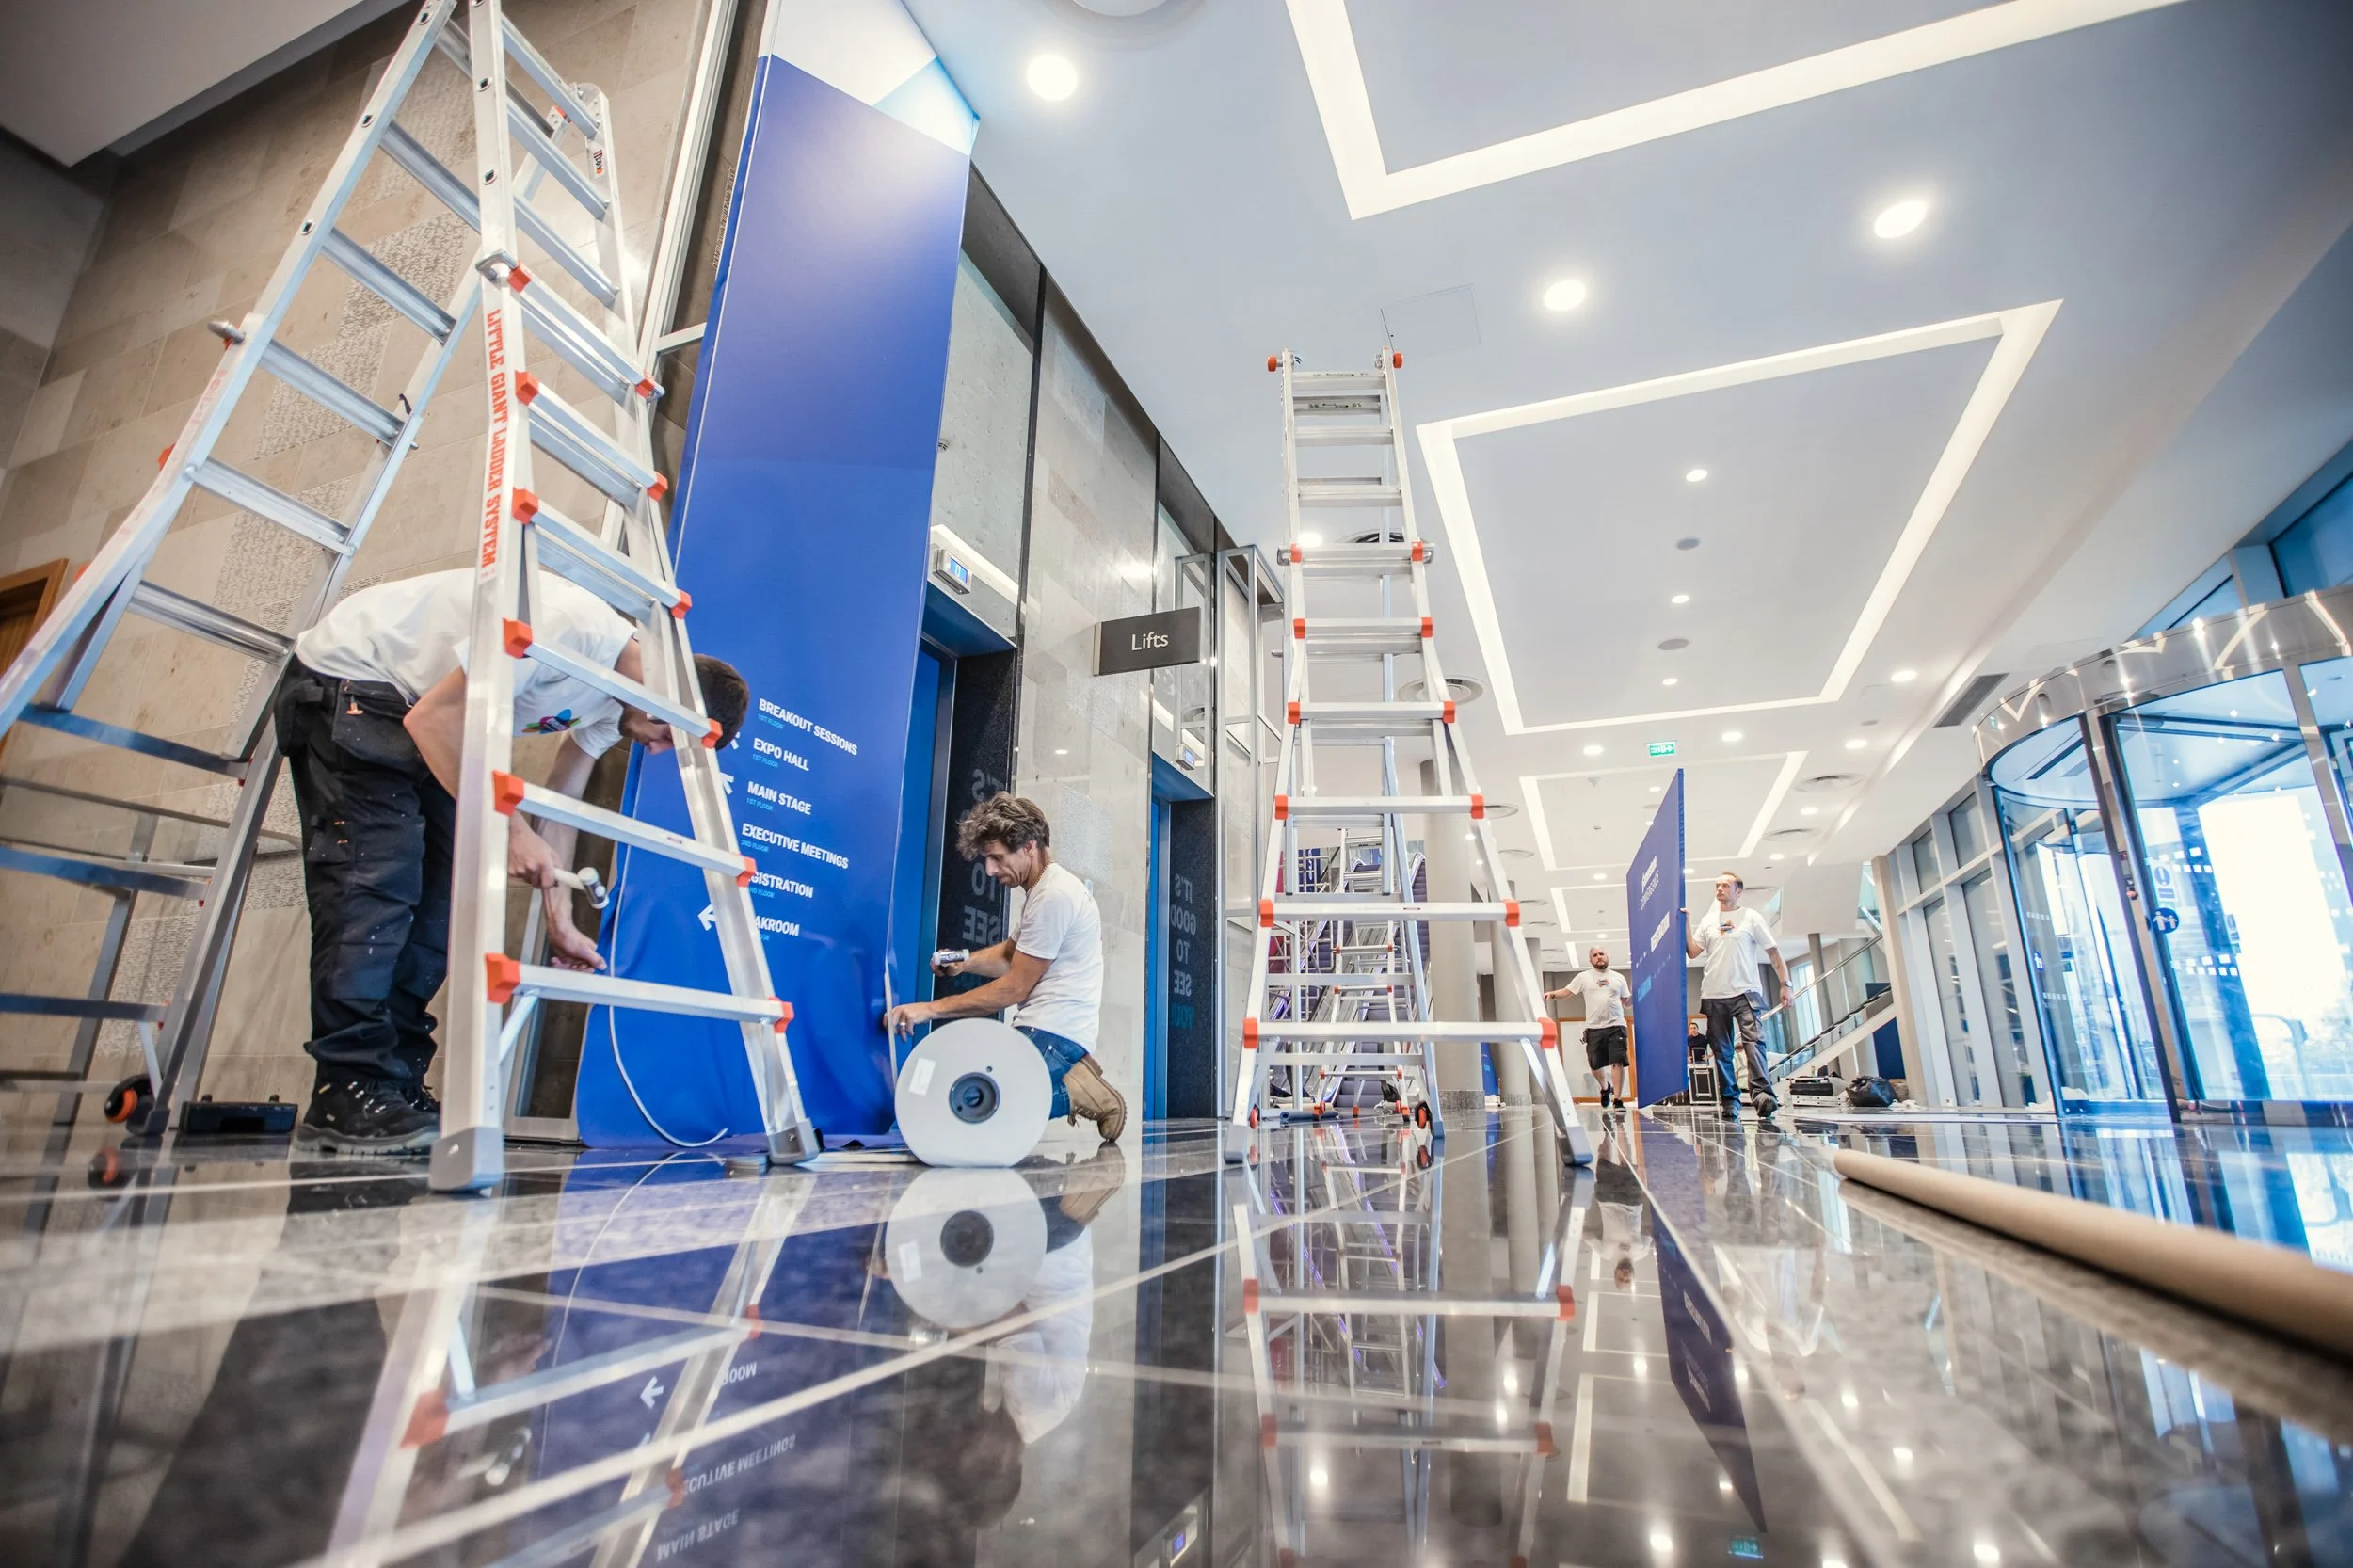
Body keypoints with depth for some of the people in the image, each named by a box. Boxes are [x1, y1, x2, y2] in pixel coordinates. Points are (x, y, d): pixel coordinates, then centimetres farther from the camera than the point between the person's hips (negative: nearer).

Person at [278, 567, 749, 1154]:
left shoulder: (613, 702, -3)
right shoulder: (572, 627, -32)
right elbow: (432, 717, -29)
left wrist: (560, 923, -1)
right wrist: (508, 826, -32)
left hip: (417, 718, 9)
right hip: (348, 678, -9)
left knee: (438, 891, 1)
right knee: (376, 879, -16)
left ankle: (394, 1084, 6)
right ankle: (348, 1094, -12)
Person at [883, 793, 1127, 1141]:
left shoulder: (1054, 896, -15)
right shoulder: (1043, 889, 17)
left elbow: (1013, 989, -13)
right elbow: (1009, 953, 27)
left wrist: (931, 1009, -10)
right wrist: (963, 962, 6)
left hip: (1053, 1034, -11)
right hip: (1042, 1031, 11)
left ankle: (1072, 1094, -7)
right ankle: (1072, 1082, 5)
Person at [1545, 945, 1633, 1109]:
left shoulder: (1618, 978, 11)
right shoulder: (1584, 977, 7)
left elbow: (1626, 1001, 15)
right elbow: (1566, 991, 7)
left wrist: (1633, 990, -4)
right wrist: (1552, 994, -12)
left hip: (1616, 1026, 0)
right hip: (1594, 1028, 0)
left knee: (1618, 1062, -10)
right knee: (1595, 1065, 6)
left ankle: (1618, 1099, -6)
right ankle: (1605, 1087, 35)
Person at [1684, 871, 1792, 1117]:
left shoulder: (1751, 918, 5)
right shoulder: (1707, 921, 14)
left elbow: (1773, 951, 5)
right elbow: (1693, 952, 8)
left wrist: (1785, 983, -2)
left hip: (1745, 991, -3)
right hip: (1713, 995, 4)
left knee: (1753, 1040, -20)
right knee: (1721, 1049, 4)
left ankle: (1762, 1092, -25)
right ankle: (1730, 1099, 8)